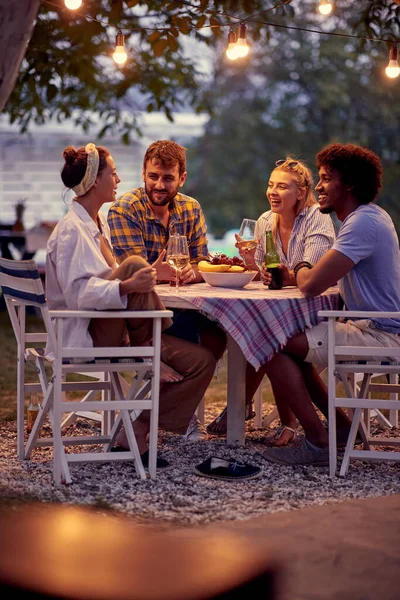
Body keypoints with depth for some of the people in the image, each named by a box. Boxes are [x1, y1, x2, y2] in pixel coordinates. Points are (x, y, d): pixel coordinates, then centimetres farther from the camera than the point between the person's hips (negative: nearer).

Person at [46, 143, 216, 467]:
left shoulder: (98, 221, 15)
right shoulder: (71, 230, -15)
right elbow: (77, 293, -25)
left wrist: (149, 277, 7)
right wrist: (128, 285, -38)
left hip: (111, 327, 9)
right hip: (85, 333, -9)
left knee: (201, 361, -4)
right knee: (134, 263, -30)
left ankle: (137, 430, -3)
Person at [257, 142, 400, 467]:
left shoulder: (363, 223, -19)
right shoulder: (368, 217, 16)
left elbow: (311, 285, -24)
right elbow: (330, 278, 17)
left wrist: (301, 269, -1)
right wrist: (305, 272, -2)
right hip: (373, 328, 11)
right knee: (289, 344, 21)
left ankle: (318, 441, -11)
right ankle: (340, 425, 20)